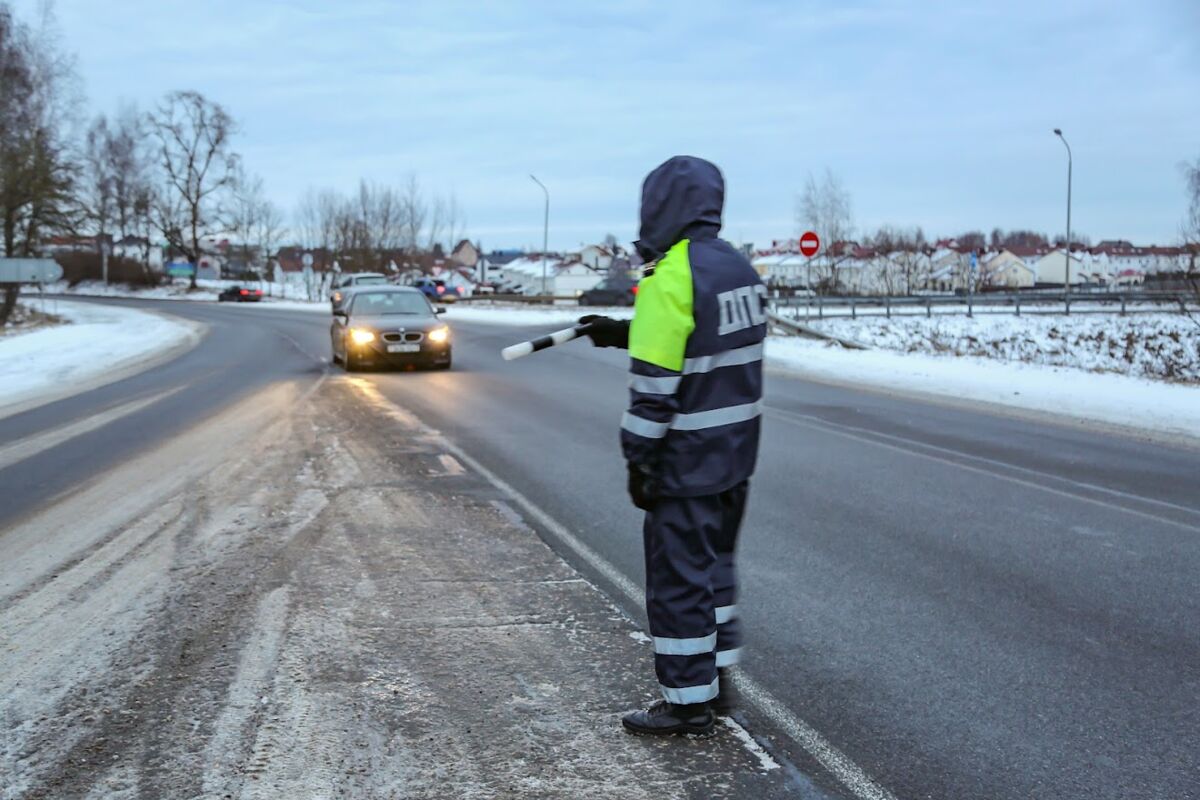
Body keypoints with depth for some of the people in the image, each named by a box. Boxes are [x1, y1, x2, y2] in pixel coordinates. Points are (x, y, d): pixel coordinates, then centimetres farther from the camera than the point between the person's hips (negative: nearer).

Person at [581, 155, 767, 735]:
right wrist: (626, 334, 21)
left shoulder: (669, 280, -19)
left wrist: (638, 460, -13)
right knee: (715, 563, 20)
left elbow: (654, 384, -20)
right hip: (736, 450, 9)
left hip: (688, 458, -9)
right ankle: (716, 680, 31)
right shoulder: (738, 267, 7)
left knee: (678, 576, 3)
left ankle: (688, 702, 12)